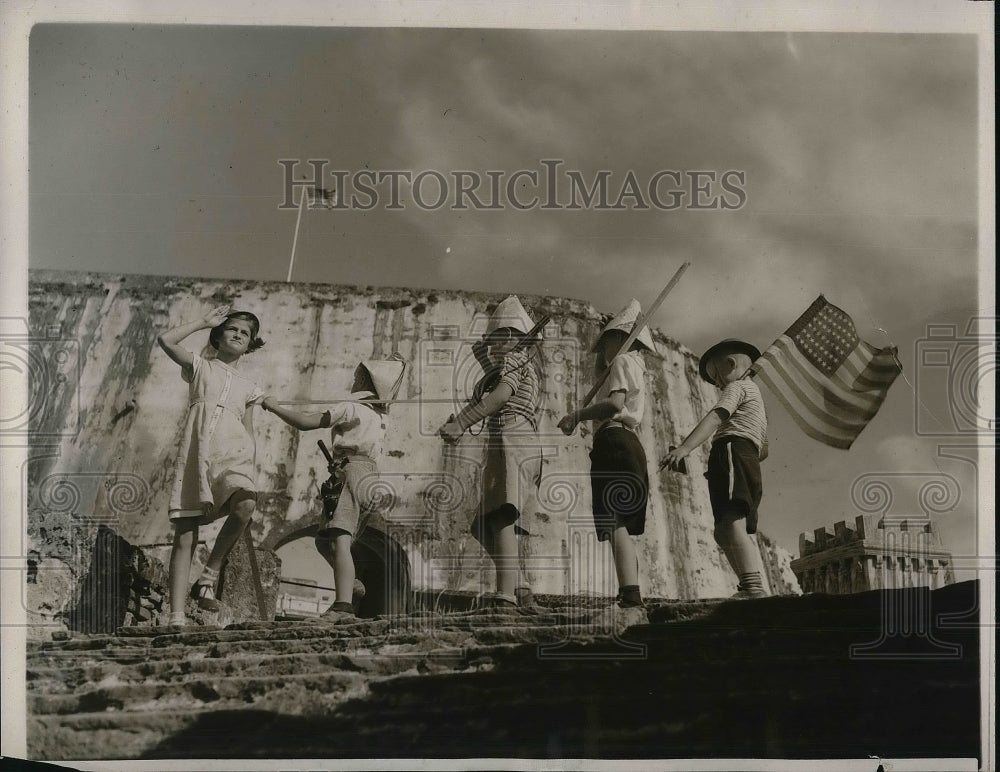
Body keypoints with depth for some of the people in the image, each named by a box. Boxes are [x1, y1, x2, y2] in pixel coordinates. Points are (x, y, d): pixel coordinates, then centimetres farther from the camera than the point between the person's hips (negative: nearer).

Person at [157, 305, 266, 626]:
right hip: (195, 456, -1)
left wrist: (250, 472, 12)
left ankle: (209, 575, -18)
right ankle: (177, 617, -10)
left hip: (231, 457, 2)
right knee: (184, 538, -8)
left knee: (245, 504, -33)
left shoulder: (248, 387, 24)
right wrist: (204, 322, 11)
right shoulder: (201, 367, 17)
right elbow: (165, 340, 2)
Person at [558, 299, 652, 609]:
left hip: (614, 440, -10)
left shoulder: (623, 361, -1)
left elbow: (614, 403, -18)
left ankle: (630, 595, -31)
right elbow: (598, 376, 43)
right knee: (622, 527, 12)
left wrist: (577, 415, -10)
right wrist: (605, 356, 32)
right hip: (628, 443, 10)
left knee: (616, 524, -19)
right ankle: (631, 594, 10)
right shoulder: (634, 366, 28)